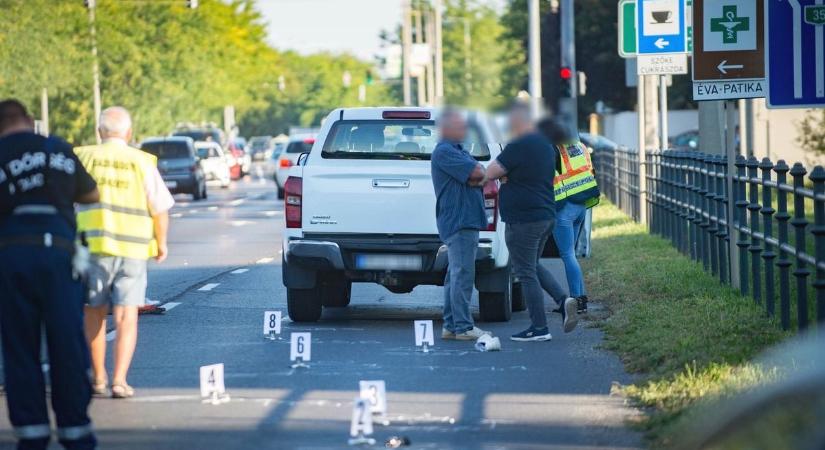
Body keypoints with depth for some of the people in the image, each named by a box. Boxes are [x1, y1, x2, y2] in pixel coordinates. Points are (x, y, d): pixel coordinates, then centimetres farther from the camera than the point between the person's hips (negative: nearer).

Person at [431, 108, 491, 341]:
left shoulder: (459, 151, 21)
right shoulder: (444, 152, -13)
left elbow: (480, 176, 13)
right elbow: (476, 173, -20)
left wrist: (477, 179, -10)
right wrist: (479, 174, 2)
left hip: (466, 222, 10)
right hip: (459, 222, -10)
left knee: (455, 275, 11)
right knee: (462, 275, -11)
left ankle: (451, 326, 15)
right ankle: (462, 327, -11)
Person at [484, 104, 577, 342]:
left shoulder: (518, 147, -18)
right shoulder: (545, 145, 12)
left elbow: (490, 173, -17)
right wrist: (507, 172, 18)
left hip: (523, 219, -9)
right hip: (546, 215, 9)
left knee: (526, 272, -1)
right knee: (533, 266, 23)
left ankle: (539, 328, 1)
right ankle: (563, 299, 4)